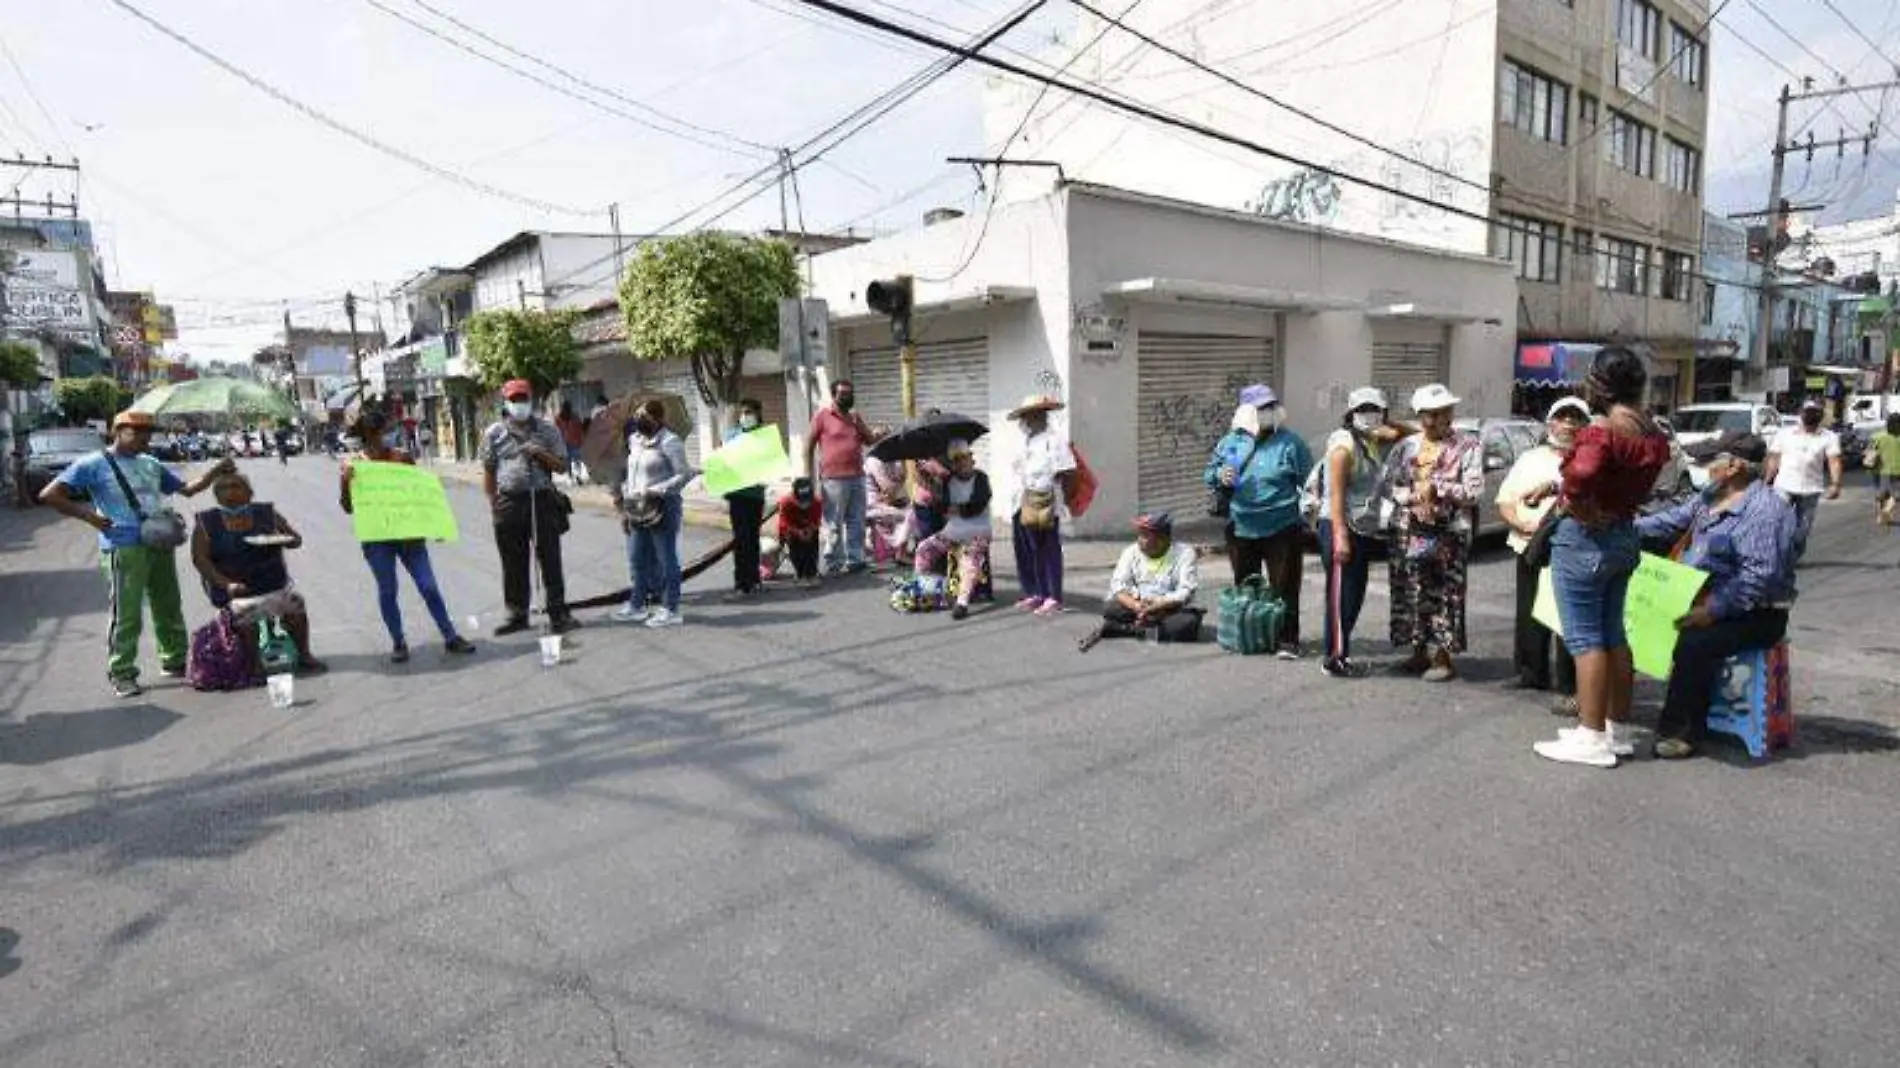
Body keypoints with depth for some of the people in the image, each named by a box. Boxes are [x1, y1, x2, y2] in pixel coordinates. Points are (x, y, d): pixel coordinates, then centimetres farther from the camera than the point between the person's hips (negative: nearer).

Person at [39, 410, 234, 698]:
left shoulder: (150, 464, 16)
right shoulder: (94, 464, -2)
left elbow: (187, 488, 21)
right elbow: (49, 495, -4)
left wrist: (216, 471, 7)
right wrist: (89, 516, -9)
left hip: (160, 545, 6)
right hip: (123, 548, -6)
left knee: (169, 609, 14)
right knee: (126, 615, -4)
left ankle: (175, 662, 25)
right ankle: (122, 675, 5)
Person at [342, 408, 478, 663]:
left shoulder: (403, 458, 0)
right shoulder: (354, 464, -4)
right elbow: (348, 508, -2)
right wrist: (345, 482, -18)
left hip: (409, 533, 1)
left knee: (429, 587, 3)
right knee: (387, 592, 7)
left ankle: (451, 638, 9)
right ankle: (398, 643, 20)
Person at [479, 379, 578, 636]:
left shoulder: (547, 430, 5)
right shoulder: (494, 433, 6)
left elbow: (561, 465, 6)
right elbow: (488, 472, 9)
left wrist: (540, 453, -12)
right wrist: (493, 505, 4)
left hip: (542, 499, -1)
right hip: (510, 501, 1)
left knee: (550, 559, 0)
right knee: (514, 563, 8)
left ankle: (558, 614, 6)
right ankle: (517, 615, 19)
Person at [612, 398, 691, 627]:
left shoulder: (669, 442, -12)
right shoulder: (635, 439, 13)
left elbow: (684, 475, -17)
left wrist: (655, 491, -22)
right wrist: (625, 494, 11)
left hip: (662, 508, -8)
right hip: (639, 510, 8)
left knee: (666, 559, 0)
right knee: (637, 559, 14)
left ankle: (670, 610, 7)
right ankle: (637, 605, 27)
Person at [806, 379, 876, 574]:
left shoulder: (856, 417, 17)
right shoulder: (822, 416, 0)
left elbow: (870, 441, 13)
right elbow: (809, 446, 0)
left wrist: (858, 424, -3)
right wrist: (810, 476, -4)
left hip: (857, 477, 6)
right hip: (834, 479, -6)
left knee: (856, 523, 8)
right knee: (834, 525, -3)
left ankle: (855, 560, 15)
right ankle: (833, 562, 5)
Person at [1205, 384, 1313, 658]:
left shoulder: (1290, 443, -3)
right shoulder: (1229, 442, 5)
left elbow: (1309, 482, -2)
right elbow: (1209, 474, 14)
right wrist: (1219, 477, -9)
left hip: (1282, 530, -3)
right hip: (1240, 529, 3)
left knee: (1284, 588, 0)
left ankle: (1286, 640, 10)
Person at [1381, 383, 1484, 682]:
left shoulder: (1467, 446, 2)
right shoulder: (1406, 446, 12)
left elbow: (1474, 491, -6)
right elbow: (1388, 484, 7)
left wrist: (1436, 488, -12)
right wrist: (1412, 496, -9)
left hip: (1449, 534, -3)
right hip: (1406, 532, 4)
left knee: (1445, 596, -3)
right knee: (1409, 594, 6)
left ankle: (1443, 657, 8)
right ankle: (1419, 652, 19)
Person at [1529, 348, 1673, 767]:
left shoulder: (1602, 431, -21)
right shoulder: (1653, 434, 7)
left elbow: (1579, 479, -37)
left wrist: (1587, 513, -19)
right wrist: (1554, 486, 11)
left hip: (1585, 539, -9)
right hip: (1625, 535, 9)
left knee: (1585, 637, -2)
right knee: (1613, 633, 17)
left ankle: (1591, 738, 4)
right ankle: (1618, 728, 27)